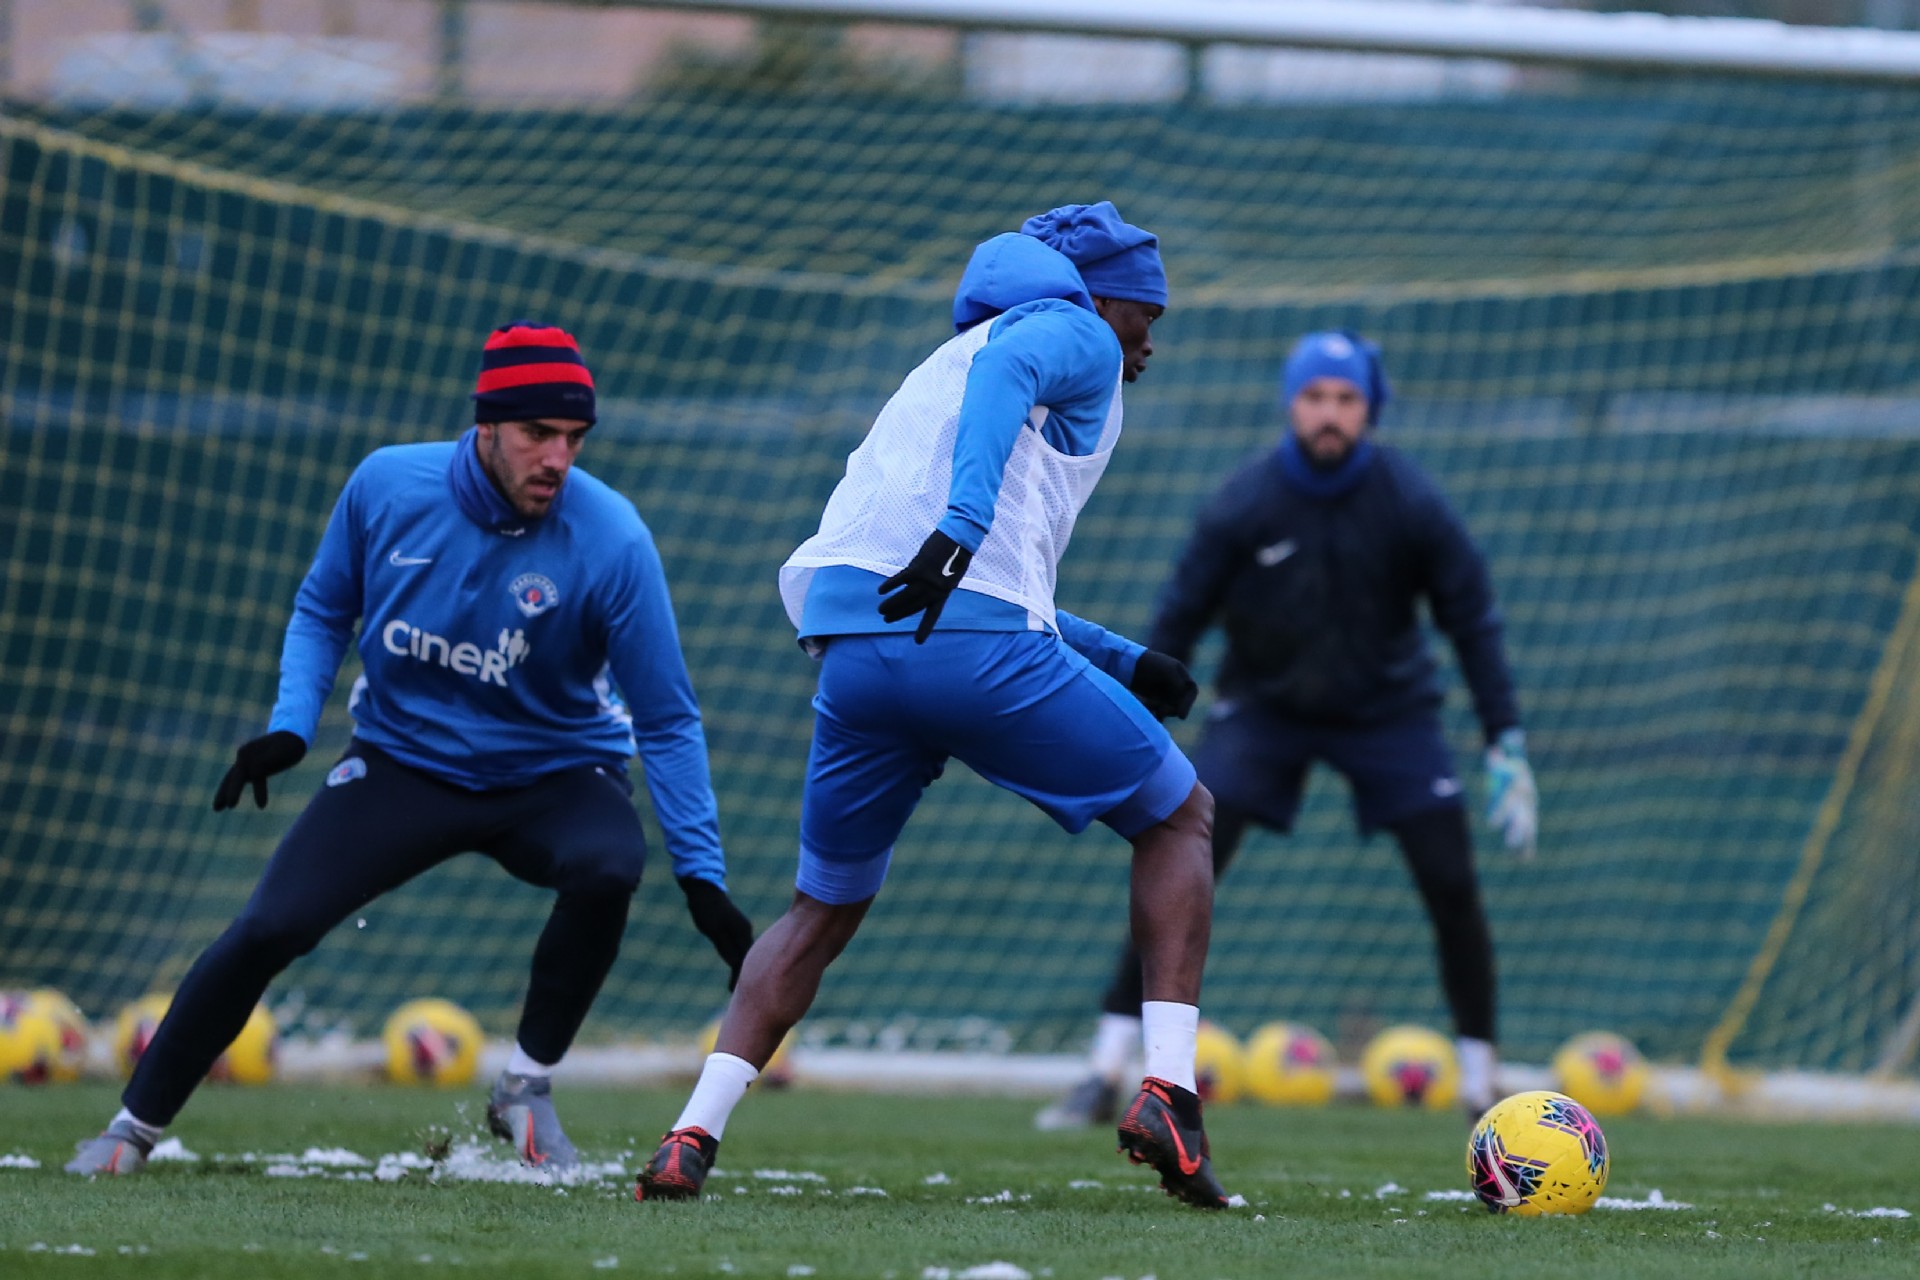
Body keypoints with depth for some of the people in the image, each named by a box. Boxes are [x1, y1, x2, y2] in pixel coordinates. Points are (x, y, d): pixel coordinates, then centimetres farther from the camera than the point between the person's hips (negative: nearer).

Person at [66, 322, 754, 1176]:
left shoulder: (612, 542, -22)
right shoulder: (388, 487, -15)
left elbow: (666, 722, -16)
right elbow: (324, 609, 4)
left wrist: (702, 878, -21)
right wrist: (290, 726, -12)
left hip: (553, 776, -1)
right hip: (404, 766, 1)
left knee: (607, 867, -34)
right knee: (269, 929, -14)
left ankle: (527, 1088, -12)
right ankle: (137, 1124, 7)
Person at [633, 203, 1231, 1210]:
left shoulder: (941, 367, 36)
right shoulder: (1078, 336, 13)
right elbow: (1004, 373, -13)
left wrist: (1119, 662, 38)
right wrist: (962, 526, -27)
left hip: (850, 651, 6)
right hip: (980, 650, -6)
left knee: (822, 909, 22)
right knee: (1179, 816, 15)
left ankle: (692, 1134, 2)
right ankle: (1167, 1094, 0)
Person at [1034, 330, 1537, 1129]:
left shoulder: (1409, 503, -17)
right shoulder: (1245, 504, -18)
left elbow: (1472, 621, -9)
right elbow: (1177, 621, -10)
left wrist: (1506, 745, -14)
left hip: (1388, 707, 1)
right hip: (1263, 705, 0)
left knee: (1452, 884, -10)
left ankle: (1480, 1085, 6)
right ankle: (1105, 1076, -12)